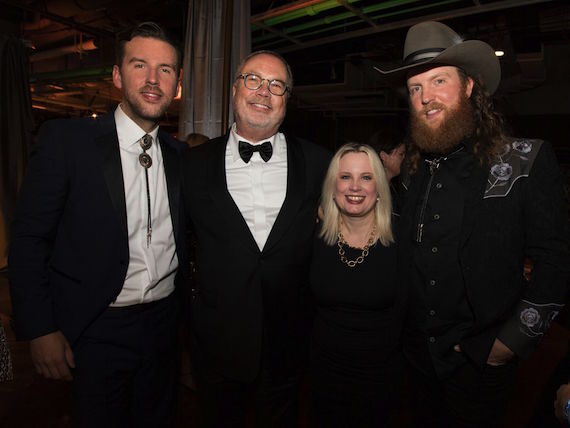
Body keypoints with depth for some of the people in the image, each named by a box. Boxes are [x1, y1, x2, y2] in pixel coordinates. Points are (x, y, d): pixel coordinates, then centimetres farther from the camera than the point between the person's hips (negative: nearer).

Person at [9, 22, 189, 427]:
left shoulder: (180, 153, 2)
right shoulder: (66, 139, -11)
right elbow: (29, 239, -10)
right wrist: (40, 330, -11)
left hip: (164, 321, 4)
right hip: (97, 329, -4)